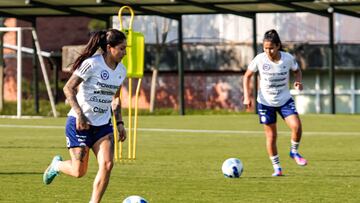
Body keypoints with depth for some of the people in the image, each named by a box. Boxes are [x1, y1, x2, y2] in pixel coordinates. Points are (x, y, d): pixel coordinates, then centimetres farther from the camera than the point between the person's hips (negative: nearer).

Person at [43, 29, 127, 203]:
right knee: (79, 171, -4)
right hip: (80, 123, -6)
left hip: (103, 124, 6)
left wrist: (119, 123, 10)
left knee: (107, 165, -14)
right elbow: (68, 88, -14)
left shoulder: (121, 71, 6)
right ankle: (56, 165, 30)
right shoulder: (92, 64, -16)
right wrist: (79, 114, -23)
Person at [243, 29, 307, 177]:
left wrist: (298, 81, -14)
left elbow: (297, 71, 7)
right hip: (265, 102, 0)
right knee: (271, 136, 3)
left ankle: (294, 152, 8)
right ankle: (277, 168, 19)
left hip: (285, 100, 0)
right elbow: (247, 76, -2)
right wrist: (247, 96, -11)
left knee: (296, 126, -20)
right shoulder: (259, 59, -15)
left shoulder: (288, 58, -14)